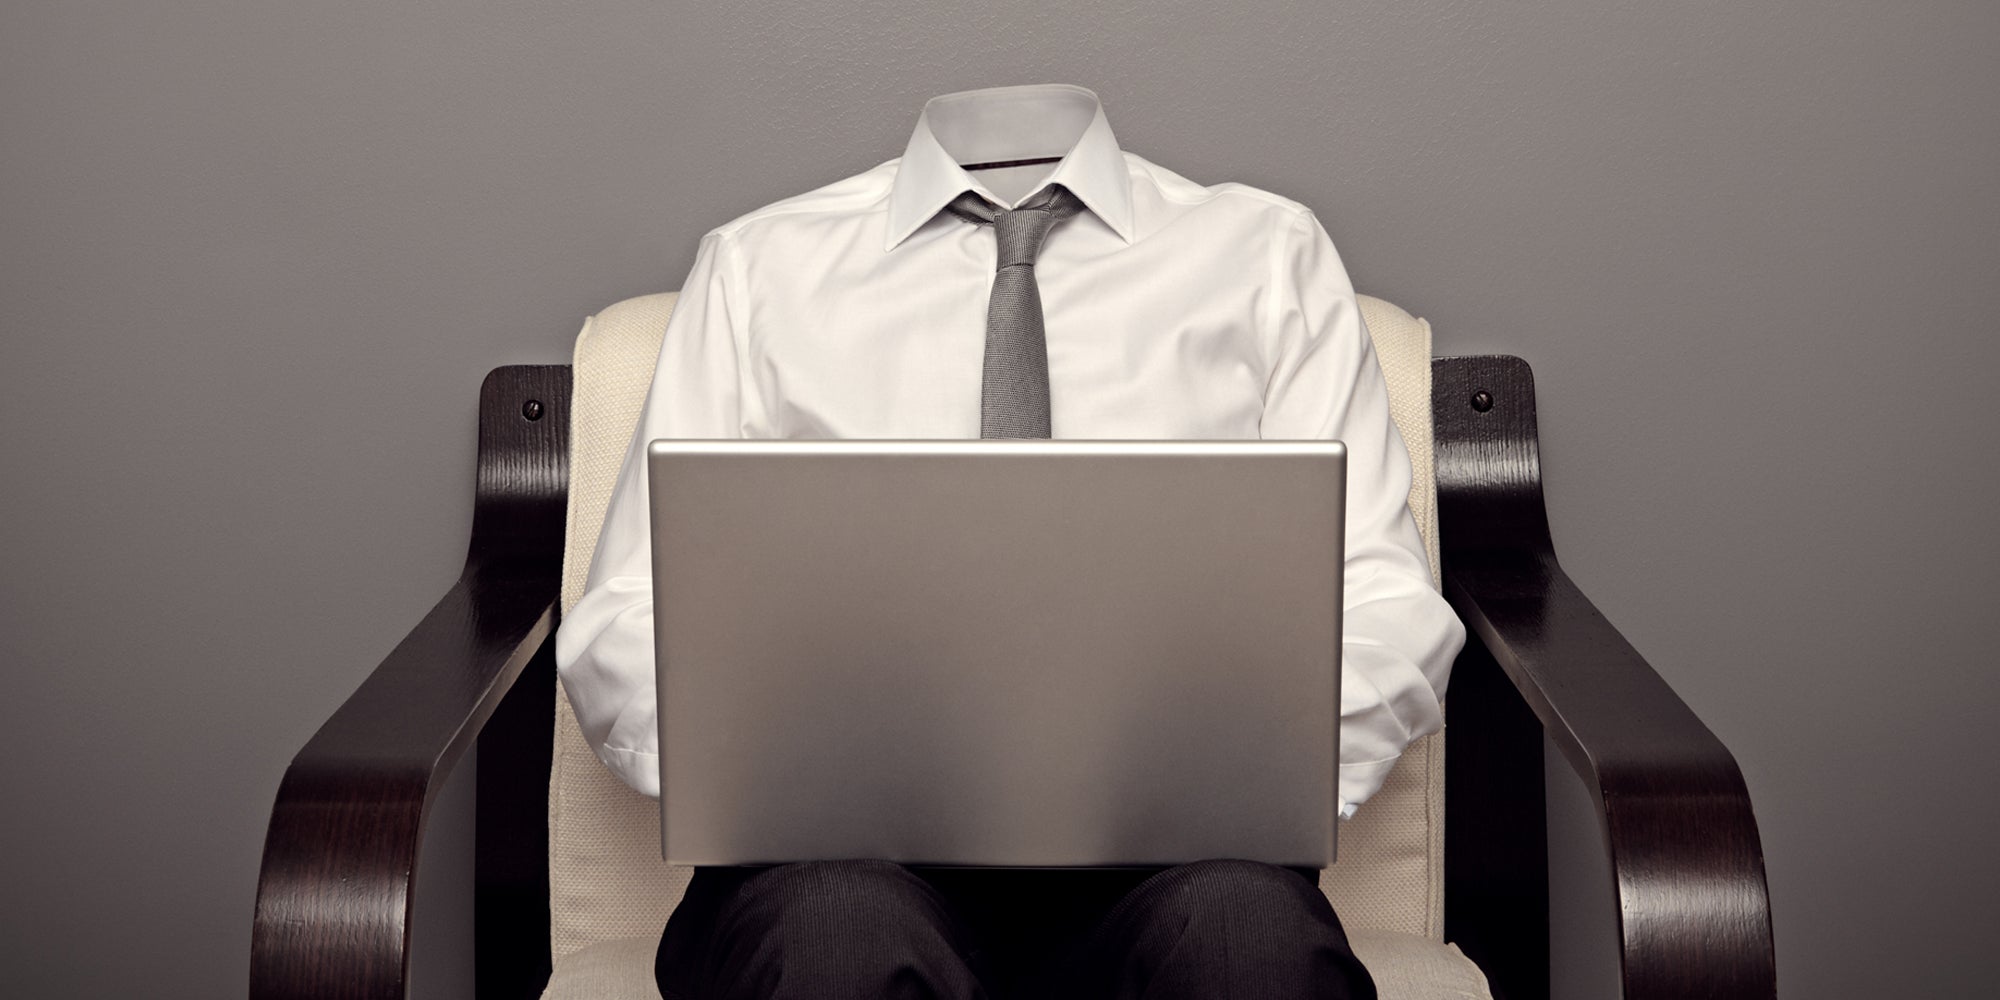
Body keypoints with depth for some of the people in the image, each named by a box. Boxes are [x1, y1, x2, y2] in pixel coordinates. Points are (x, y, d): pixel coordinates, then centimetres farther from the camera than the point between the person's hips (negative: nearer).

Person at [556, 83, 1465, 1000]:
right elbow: (626, 626, 8)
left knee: (1249, 926, -34)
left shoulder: (1268, 251, 15)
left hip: (1161, 853, 0)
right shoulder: (756, 267, 15)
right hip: (849, 847, 0)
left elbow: (1383, 610, 7)